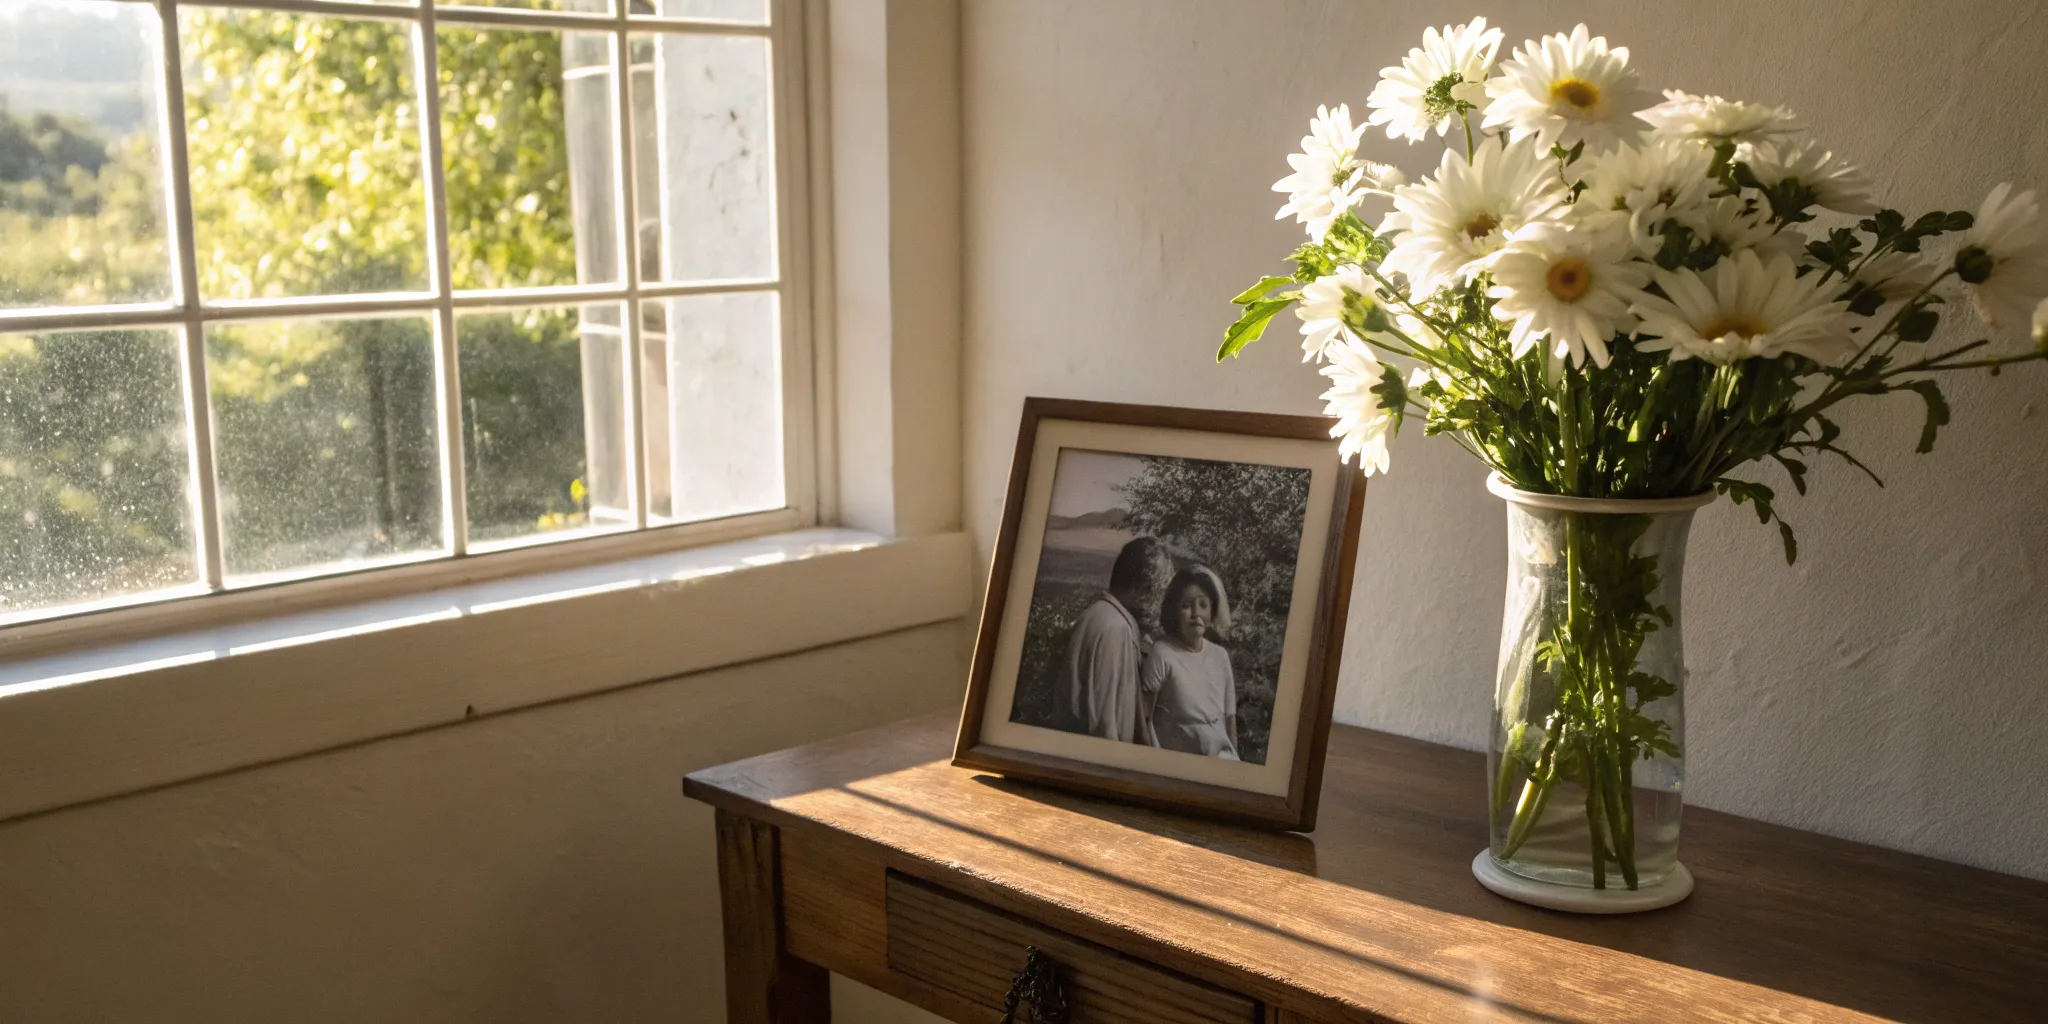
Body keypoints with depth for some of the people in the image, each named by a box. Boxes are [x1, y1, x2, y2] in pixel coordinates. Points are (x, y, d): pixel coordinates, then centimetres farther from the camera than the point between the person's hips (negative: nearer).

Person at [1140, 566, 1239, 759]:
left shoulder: (1220, 656, 5)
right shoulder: (1163, 653, -9)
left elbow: (1229, 717, 12)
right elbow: (1143, 717, -7)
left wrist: (1233, 757, 10)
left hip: (1220, 757, 4)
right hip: (1176, 760, -4)